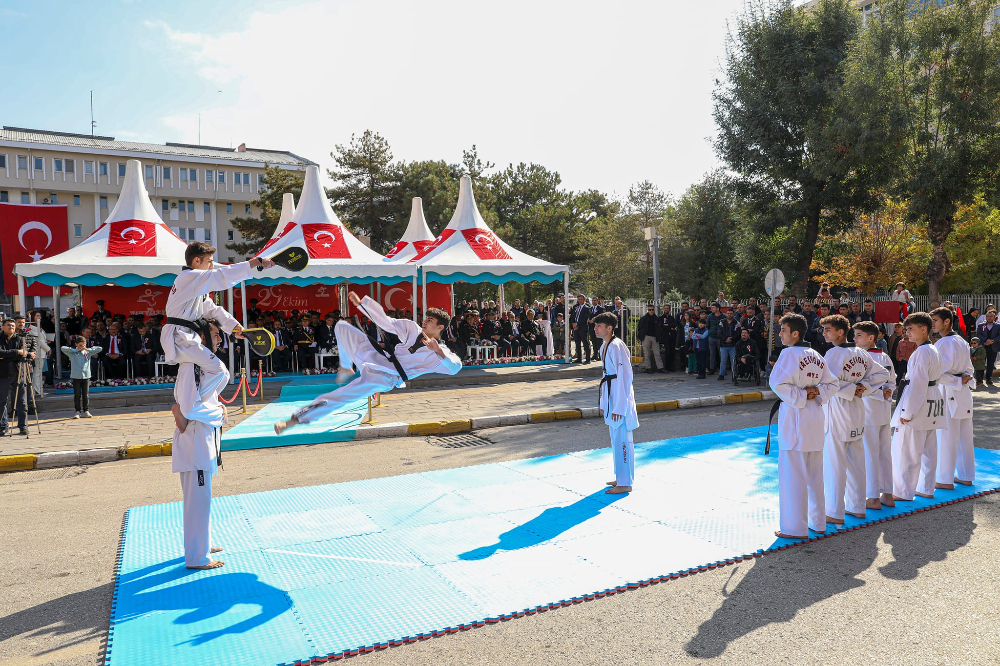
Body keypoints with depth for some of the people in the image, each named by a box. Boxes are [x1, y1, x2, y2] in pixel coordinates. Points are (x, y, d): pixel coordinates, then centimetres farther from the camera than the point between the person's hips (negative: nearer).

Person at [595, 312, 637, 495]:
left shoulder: (617, 346, -18)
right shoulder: (604, 346, 12)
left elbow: (625, 377, -20)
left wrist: (619, 407, -21)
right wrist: (604, 404, 21)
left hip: (620, 394, -10)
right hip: (610, 393, 10)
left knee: (621, 439, -5)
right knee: (616, 438, 17)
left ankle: (625, 483, 3)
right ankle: (621, 478, 29)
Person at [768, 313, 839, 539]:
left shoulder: (789, 353, -13)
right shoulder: (816, 355, 10)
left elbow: (777, 382, -21)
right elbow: (832, 384, 15)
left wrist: (800, 397, -11)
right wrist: (817, 393, 1)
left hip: (794, 417, -8)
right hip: (815, 418, 8)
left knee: (793, 475, -1)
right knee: (815, 474, 17)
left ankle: (795, 527, 5)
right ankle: (818, 522, 28)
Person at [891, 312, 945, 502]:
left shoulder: (921, 352, -19)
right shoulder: (934, 350, 12)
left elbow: (918, 384, -22)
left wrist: (907, 412, -19)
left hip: (918, 402, -10)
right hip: (932, 404, 10)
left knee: (906, 450, -3)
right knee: (929, 449, 16)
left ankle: (903, 492, 4)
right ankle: (926, 488, 26)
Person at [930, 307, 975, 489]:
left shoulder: (943, 344, -17)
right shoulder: (962, 341, 12)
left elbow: (938, 373, -22)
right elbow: (969, 368, 19)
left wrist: (958, 381, -10)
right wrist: (963, 379, 2)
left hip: (948, 394, -9)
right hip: (964, 394, 9)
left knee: (946, 438, -2)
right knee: (964, 437, 15)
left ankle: (946, 480, 5)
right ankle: (966, 476, 25)